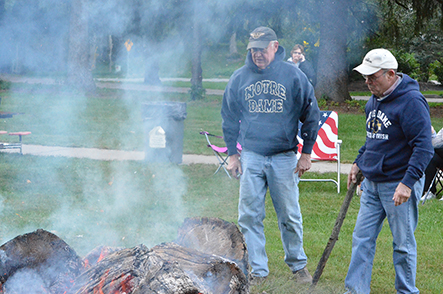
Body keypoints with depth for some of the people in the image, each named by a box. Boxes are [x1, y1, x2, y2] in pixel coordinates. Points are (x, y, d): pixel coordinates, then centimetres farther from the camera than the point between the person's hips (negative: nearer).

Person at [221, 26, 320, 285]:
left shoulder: (293, 76, -2)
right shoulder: (239, 78, 5)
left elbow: (311, 116, 4)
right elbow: (229, 118, 14)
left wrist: (306, 153, 2)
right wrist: (232, 154, 11)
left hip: (284, 157, -2)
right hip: (251, 157, 2)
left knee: (290, 216, 4)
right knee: (250, 216, 0)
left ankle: (298, 265, 22)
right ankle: (258, 270, 8)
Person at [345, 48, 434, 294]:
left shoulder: (411, 101, -18)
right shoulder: (375, 99, 9)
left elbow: (423, 147, -22)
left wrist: (407, 183, -27)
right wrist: (359, 162, 23)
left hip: (398, 184, -8)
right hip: (372, 182, 8)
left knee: (403, 244, 3)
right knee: (362, 238, 7)